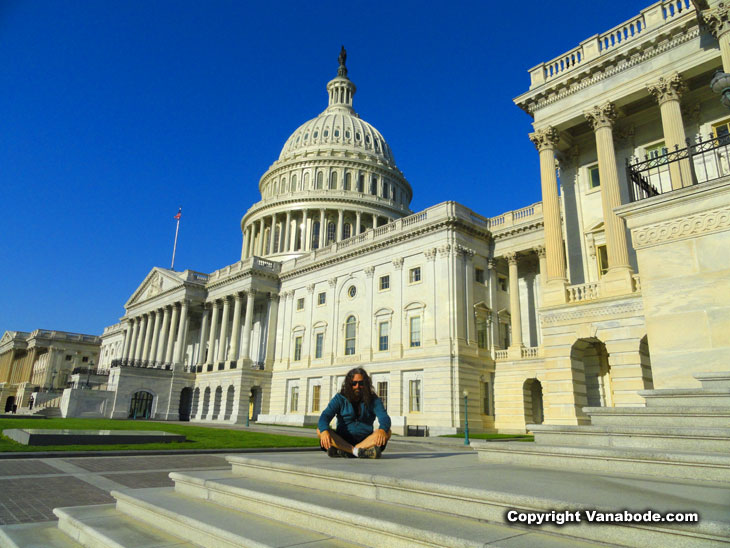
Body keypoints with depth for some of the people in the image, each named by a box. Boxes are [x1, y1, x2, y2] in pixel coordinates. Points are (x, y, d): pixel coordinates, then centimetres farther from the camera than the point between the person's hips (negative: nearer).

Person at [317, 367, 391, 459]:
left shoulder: (373, 400, 3)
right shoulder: (339, 399, 2)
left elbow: (384, 417, -12)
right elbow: (325, 415, -11)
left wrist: (382, 430, -37)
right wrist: (324, 431, -35)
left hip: (366, 441, 0)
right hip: (342, 441, 0)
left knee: (387, 432, -26)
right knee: (320, 430, -23)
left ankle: (343, 451, -36)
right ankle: (358, 451, -35)